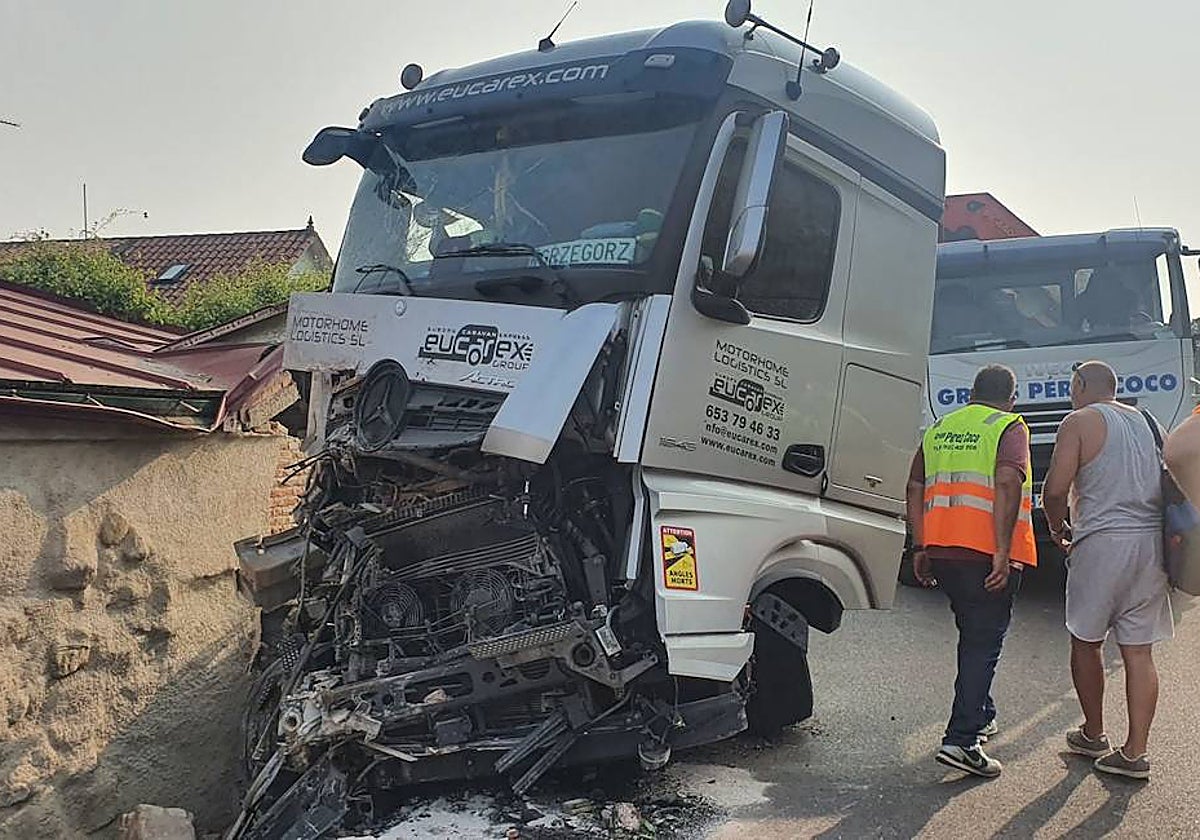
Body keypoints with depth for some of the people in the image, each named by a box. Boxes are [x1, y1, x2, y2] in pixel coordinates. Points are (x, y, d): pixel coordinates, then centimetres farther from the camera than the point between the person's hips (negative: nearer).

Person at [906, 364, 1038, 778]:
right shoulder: (1010, 428, -2)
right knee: (984, 641, -2)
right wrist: (1003, 551, -20)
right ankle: (961, 739, -7)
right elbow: (1007, 484, -17)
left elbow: (915, 489, 12)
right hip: (987, 552, -6)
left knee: (973, 633, 23)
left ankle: (981, 716, 35)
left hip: (942, 551, 6)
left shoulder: (939, 429, 17)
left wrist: (920, 548, 14)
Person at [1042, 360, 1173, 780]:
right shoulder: (1145, 421, 15)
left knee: (1086, 640, 11)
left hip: (1102, 542, -5)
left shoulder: (1079, 422, -4)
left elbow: (1055, 490, -12)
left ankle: (1093, 736, 22)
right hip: (1153, 542, 6)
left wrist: (1058, 528, 6)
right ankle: (1135, 752, 6)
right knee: (1139, 651, 6)